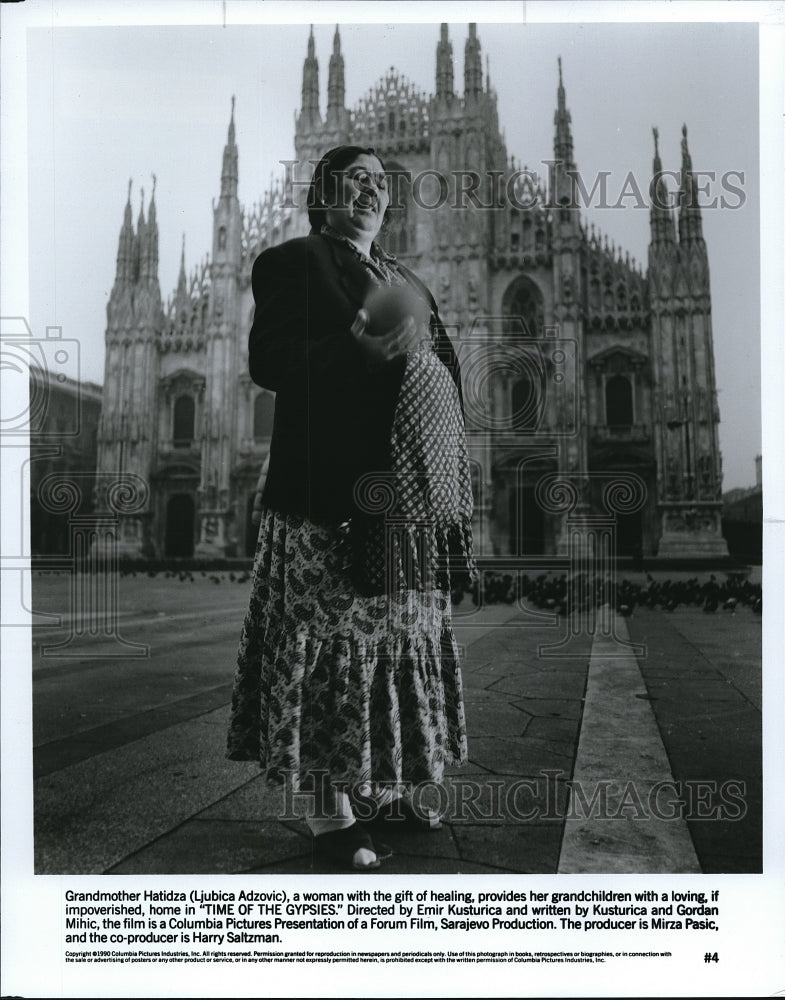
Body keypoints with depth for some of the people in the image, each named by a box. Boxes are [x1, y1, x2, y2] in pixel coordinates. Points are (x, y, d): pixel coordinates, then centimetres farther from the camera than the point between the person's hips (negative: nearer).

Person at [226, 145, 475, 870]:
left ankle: (387, 789, 26)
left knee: (399, 642, 11)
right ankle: (330, 815, 10)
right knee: (332, 647, -3)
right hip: (330, 494, -7)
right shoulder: (292, 262, 3)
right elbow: (267, 362, -10)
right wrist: (360, 344, -21)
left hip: (405, 498, 7)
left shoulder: (407, 283, 23)